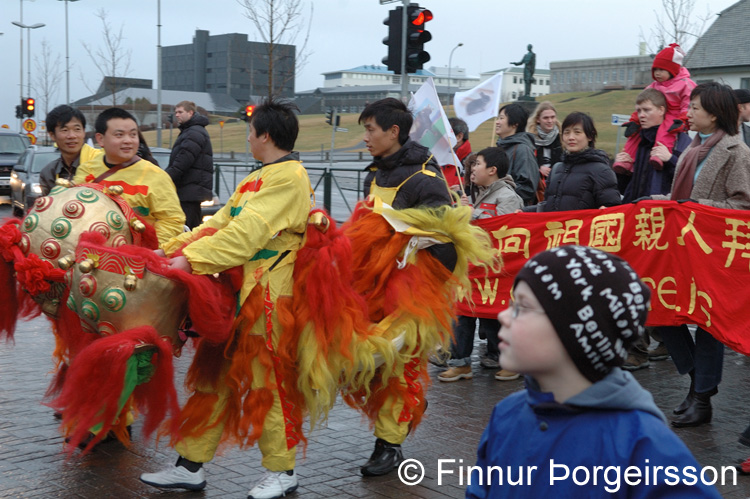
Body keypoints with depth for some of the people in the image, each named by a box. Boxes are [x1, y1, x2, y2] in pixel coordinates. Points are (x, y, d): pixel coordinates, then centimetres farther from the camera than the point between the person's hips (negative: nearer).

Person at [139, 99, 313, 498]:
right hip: (233, 289, 10)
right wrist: (169, 251, 9)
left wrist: (192, 259, -25)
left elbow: (247, 232, -21)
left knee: (264, 380, -1)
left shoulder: (288, 178, -12)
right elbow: (220, 224, 18)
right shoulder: (257, 179, 21)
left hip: (266, 294, -10)